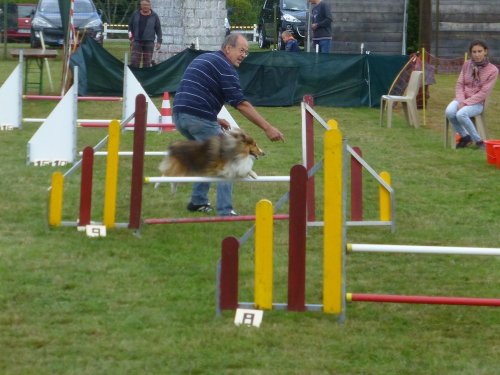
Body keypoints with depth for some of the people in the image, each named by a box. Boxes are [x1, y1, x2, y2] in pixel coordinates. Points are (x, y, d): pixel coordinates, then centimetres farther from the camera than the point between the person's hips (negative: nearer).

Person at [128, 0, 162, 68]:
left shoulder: (154, 16, 3)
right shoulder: (135, 14, 6)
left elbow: (158, 29, 6)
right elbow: (130, 26, 15)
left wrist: (159, 41, 0)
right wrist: (130, 36, 4)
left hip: (149, 42, 0)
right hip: (137, 41, 1)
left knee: (147, 62, 2)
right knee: (134, 61, -6)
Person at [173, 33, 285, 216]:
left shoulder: (203, 58, 24)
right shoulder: (224, 66, -4)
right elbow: (241, 104, -11)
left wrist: (214, 119, 29)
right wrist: (267, 128, -11)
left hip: (178, 114, 9)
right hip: (199, 118, -9)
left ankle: (198, 201, 30)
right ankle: (225, 212, -7)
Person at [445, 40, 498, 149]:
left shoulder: (492, 70, -8)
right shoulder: (467, 65, 5)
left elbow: (483, 93, -12)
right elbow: (459, 84, 5)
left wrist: (465, 103, -18)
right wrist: (461, 101, -13)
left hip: (477, 103, -4)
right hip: (462, 99, 4)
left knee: (461, 114, -35)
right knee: (449, 112, -29)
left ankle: (478, 141, -18)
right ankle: (465, 136, -7)